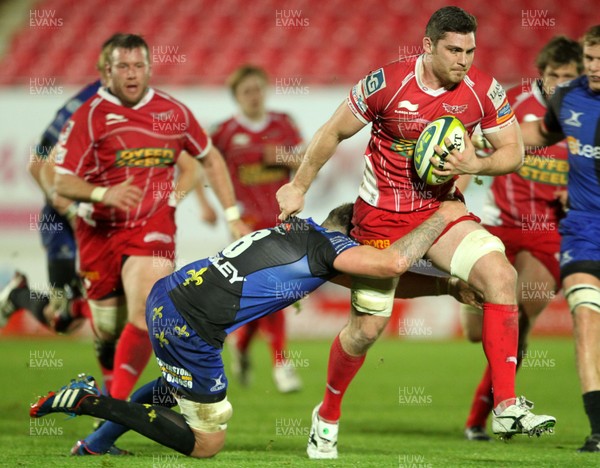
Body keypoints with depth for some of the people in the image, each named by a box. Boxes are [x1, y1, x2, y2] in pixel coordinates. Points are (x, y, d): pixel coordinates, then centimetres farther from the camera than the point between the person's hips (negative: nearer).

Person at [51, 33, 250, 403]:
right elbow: (62, 181, -10)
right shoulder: (89, 116, -6)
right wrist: (103, 194, -29)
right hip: (100, 231, 0)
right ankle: (113, 383, 42)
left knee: (144, 313, -23)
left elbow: (211, 159, 17)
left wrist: (233, 216, 12)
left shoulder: (173, 112, 3)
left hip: (153, 227, 0)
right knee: (109, 329, 7)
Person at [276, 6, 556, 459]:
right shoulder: (387, 83, -17)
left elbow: (513, 151, 0)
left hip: (440, 210, 2)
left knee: (500, 274, -23)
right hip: (381, 216, -2)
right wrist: (299, 187, 2)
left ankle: (507, 408, -22)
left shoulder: (482, 90, -10)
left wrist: (474, 164, -21)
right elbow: (333, 133, -4)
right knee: (367, 327, 1)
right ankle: (327, 416, 29)